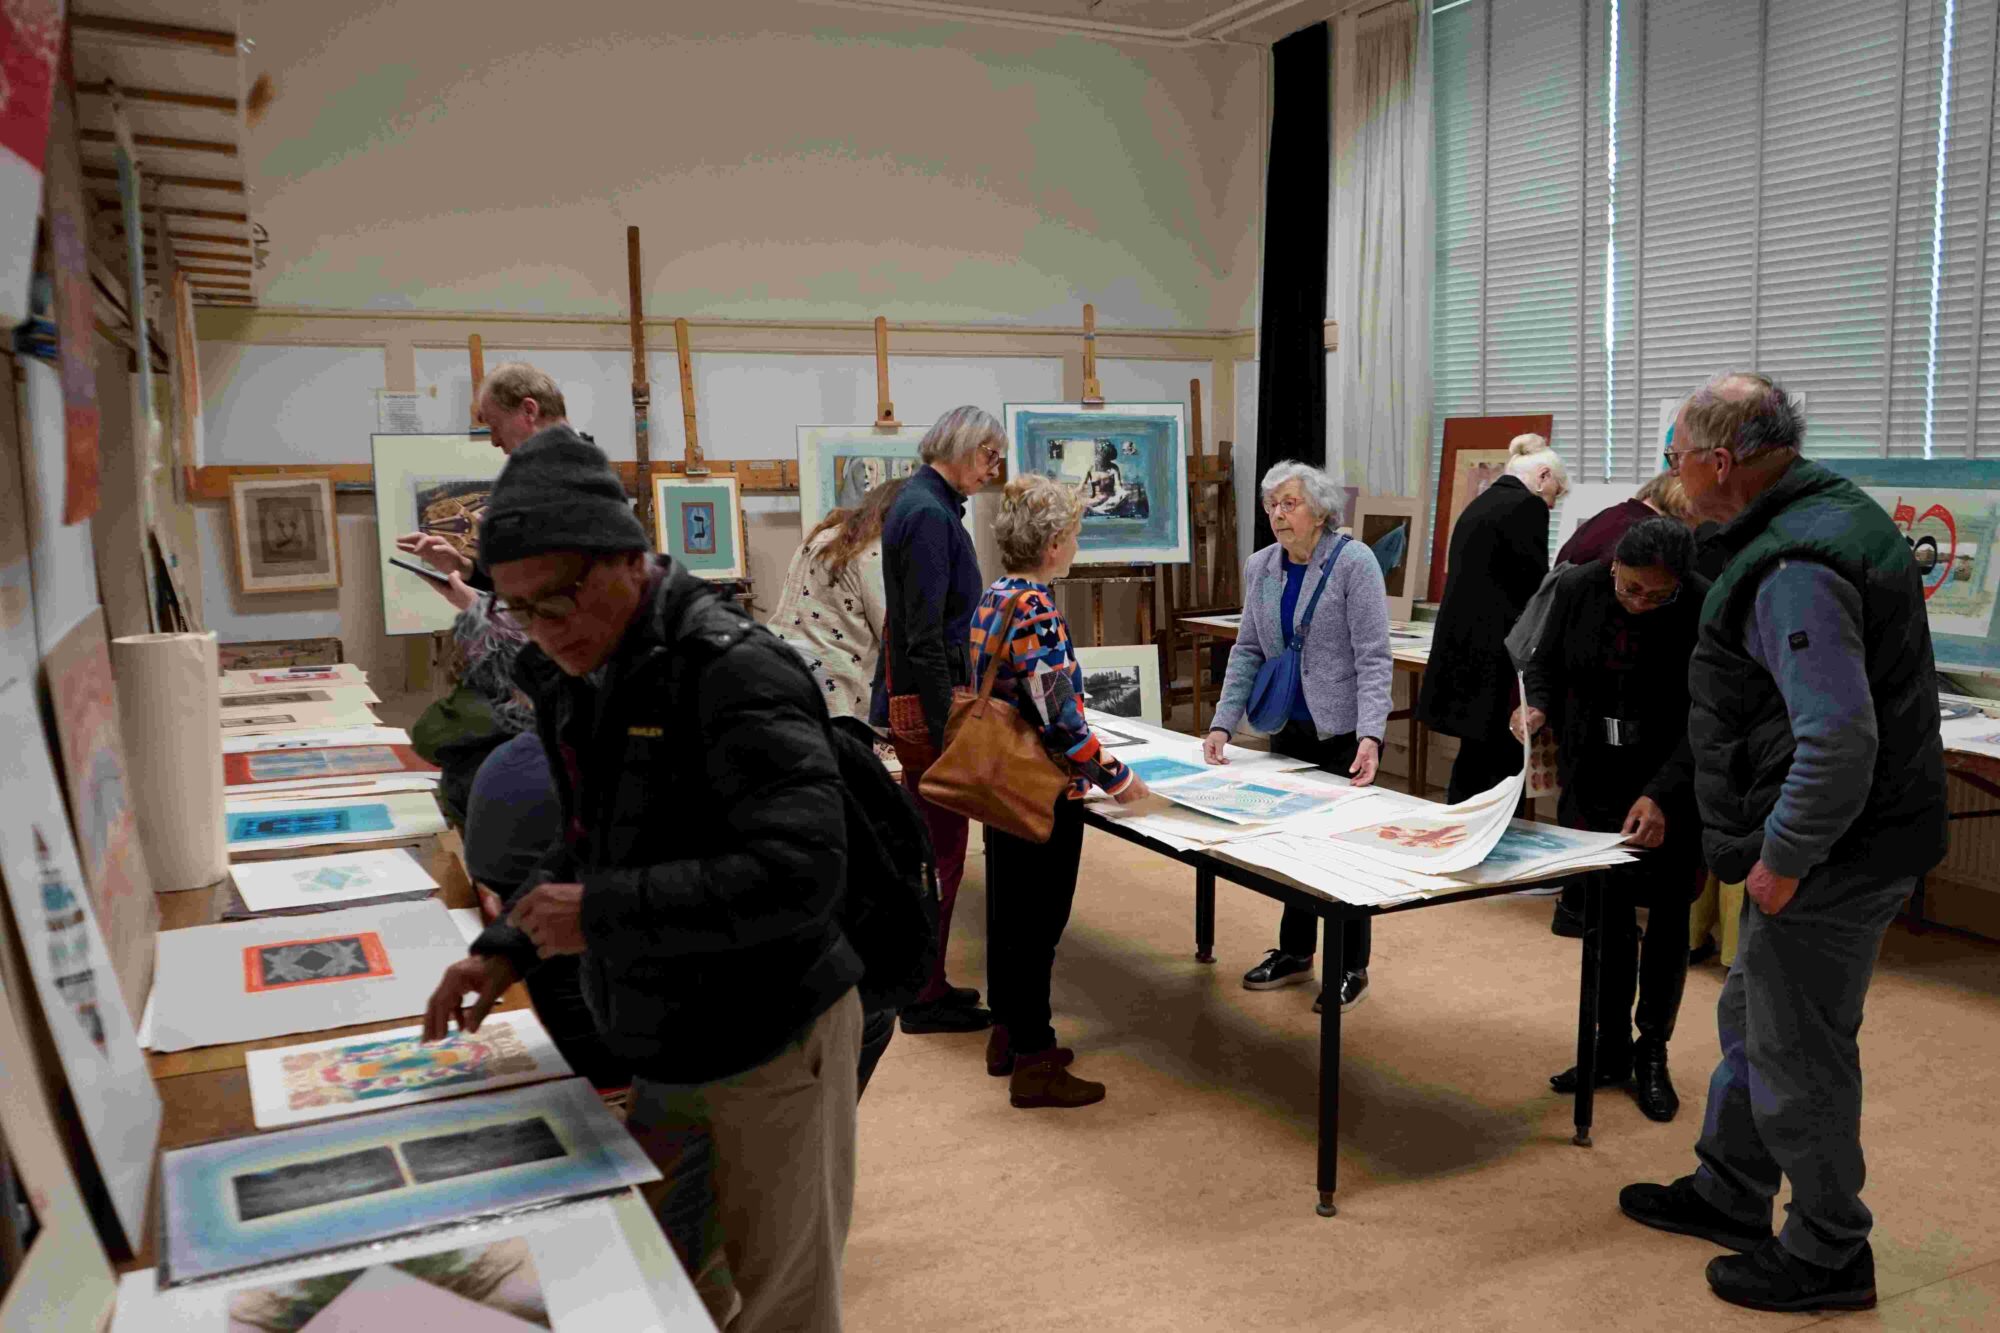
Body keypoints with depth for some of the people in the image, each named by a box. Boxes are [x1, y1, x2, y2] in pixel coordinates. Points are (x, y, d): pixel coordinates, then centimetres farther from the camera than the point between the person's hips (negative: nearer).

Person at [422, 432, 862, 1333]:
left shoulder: (732, 673, -23)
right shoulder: (579, 681, 5)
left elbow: (800, 871, -32)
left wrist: (603, 913, -27)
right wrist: (505, 951, 4)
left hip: (768, 1049, -8)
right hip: (663, 1048, 8)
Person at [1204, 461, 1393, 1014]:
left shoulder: (1354, 562, -16)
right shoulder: (1261, 567, 2)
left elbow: (1373, 656, -19)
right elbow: (1248, 651, 5)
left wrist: (1370, 736, -29)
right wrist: (1223, 723, -5)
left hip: (1344, 733, -6)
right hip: (1291, 729, 6)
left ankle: (1352, 969, 19)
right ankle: (1294, 953, 30)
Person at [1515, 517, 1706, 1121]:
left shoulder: (1704, 611, -20)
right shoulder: (1577, 589, -9)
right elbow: (1547, 665, 6)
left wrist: (1660, 795, -30)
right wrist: (1536, 707, -16)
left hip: (1671, 787, -3)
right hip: (1593, 781, 3)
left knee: (1667, 917, 7)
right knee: (1607, 913, 10)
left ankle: (1652, 1054, 22)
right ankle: (1612, 1048, 24)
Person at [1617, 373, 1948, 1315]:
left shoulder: (1794, 568, -24)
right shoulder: (1837, 510, 10)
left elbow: (1839, 737, -31)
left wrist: (1784, 857, -20)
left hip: (1831, 857, -11)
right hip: (1854, 841, 11)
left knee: (1797, 1055, 4)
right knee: (1750, 1019, 22)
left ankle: (1828, 1256, 22)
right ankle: (1726, 1195, 39)